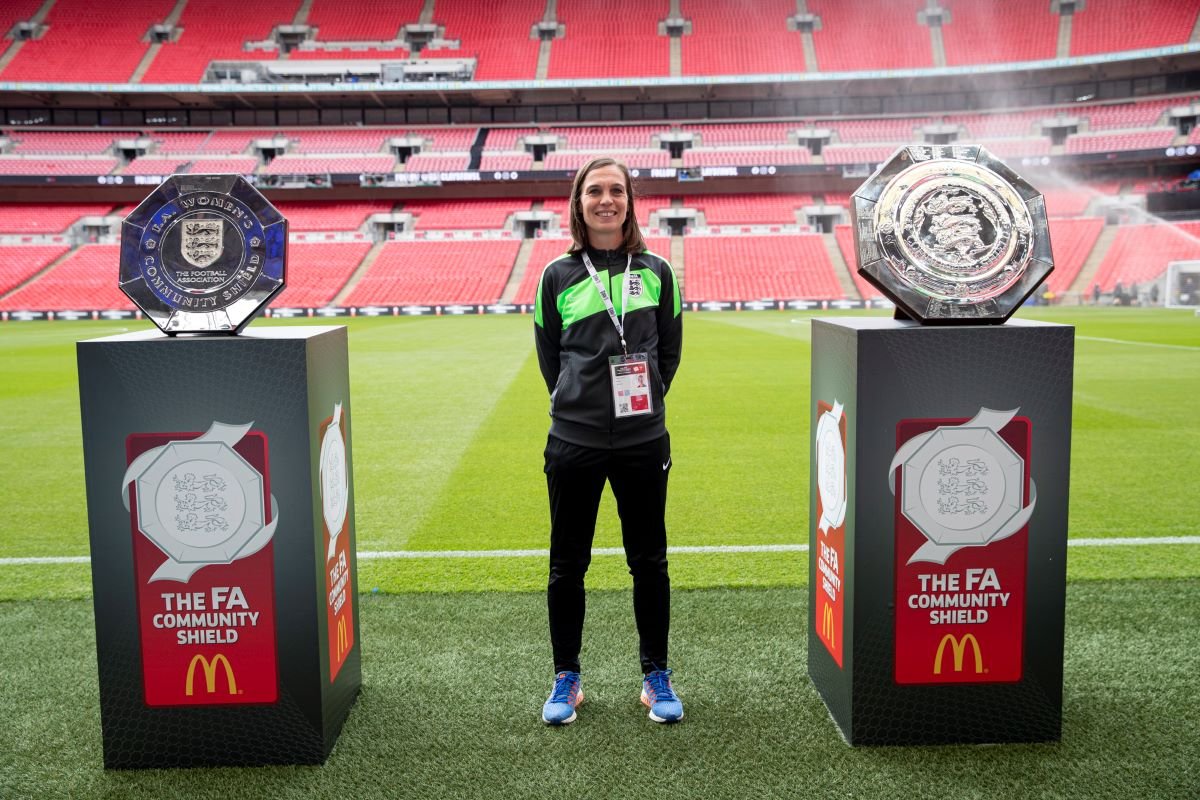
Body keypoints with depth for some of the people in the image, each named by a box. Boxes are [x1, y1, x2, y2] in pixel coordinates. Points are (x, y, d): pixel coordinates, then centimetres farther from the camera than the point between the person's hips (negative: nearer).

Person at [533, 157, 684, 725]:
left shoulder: (656, 271, 5)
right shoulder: (558, 276, 3)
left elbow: (670, 349, 11)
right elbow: (548, 355, 10)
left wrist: (646, 400, 5)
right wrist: (577, 404, 5)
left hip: (644, 442, 1)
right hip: (573, 443, 0)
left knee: (649, 561, 9)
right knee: (567, 564, 8)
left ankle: (656, 676, 25)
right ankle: (566, 679, 24)